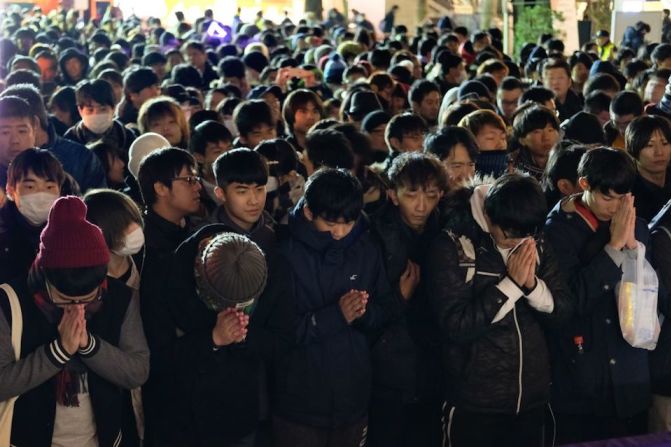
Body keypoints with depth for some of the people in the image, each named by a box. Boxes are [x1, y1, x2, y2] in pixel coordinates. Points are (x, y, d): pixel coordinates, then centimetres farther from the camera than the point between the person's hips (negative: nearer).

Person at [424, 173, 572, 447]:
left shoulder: (536, 243, 3)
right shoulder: (450, 247, -12)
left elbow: (562, 312, 3)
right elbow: (455, 326, -18)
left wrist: (532, 283, -16)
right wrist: (511, 283, -20)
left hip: (533, 396, 5)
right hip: (476, 403, -4)